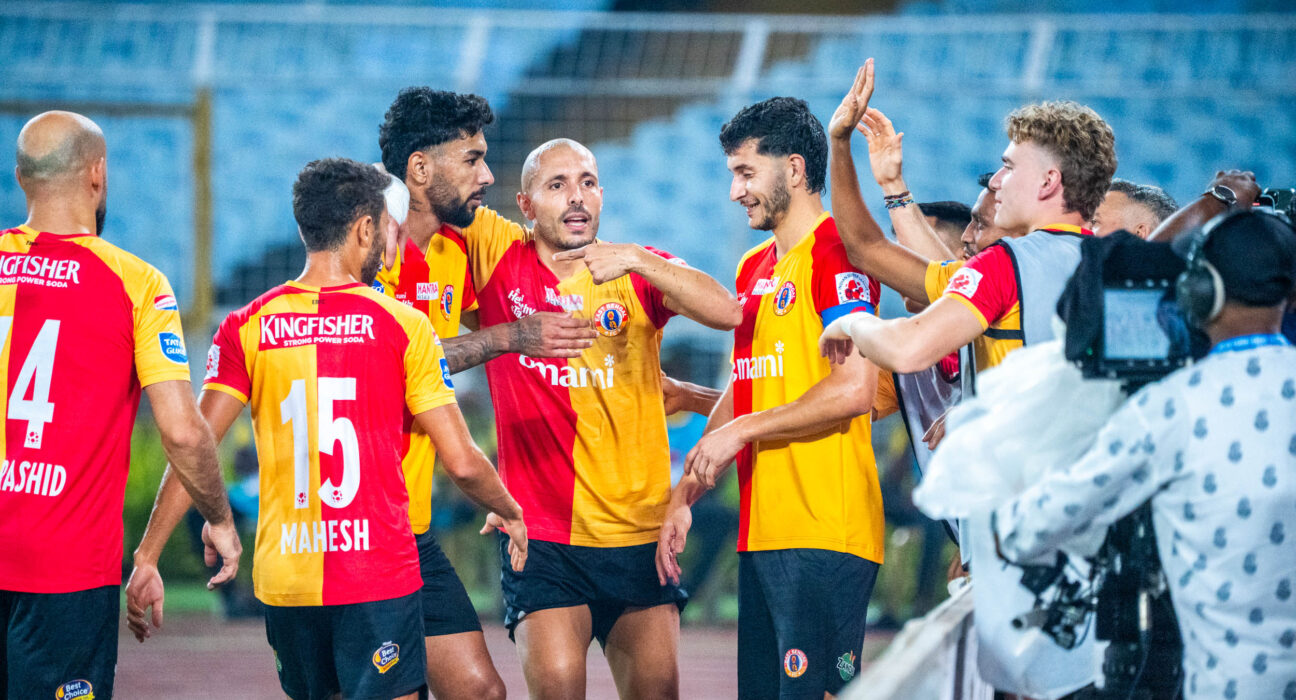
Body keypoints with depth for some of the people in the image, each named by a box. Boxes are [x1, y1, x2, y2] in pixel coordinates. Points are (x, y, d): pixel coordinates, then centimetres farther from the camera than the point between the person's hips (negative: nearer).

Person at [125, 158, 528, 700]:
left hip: (284, 576, 3)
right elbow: (462, 464, -2)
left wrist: (146, 557, -1)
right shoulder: (403, 326, -3)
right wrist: (510, 514, 17)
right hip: (379, 574, -3)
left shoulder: (248, 327, 2)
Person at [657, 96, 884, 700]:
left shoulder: (834, 251, -9)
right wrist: (684, 496, 20)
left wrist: (742, 430, -10)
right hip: (760, 532, 9)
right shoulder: (753, 269, 20)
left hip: (823, 536, -9)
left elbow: (854, 389, -18)